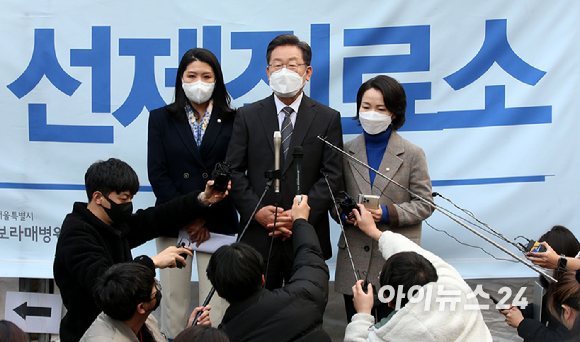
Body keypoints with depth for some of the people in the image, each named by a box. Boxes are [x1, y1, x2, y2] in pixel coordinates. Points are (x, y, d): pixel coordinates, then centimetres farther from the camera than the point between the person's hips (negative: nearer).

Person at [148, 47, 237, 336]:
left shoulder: (231, 121, 6)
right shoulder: (161, 119, 9)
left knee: (216, 302, -4)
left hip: (217, 224, -1)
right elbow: (157, 173, 2)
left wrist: (205, 218, -7)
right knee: (173, 299, 1)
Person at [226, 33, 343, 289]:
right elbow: (234, 172, 3)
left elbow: (331, 175, -1)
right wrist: (257, 211, -12)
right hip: (258, 237, 0)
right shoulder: (247, 116, 7)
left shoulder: (328, 119, 5)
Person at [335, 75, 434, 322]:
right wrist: (346, 213, -9)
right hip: (354, 261, 2)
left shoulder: (412, 154, 2)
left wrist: (387, 213, -15)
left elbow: (425, 204, 0)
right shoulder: (346, 152, 8)